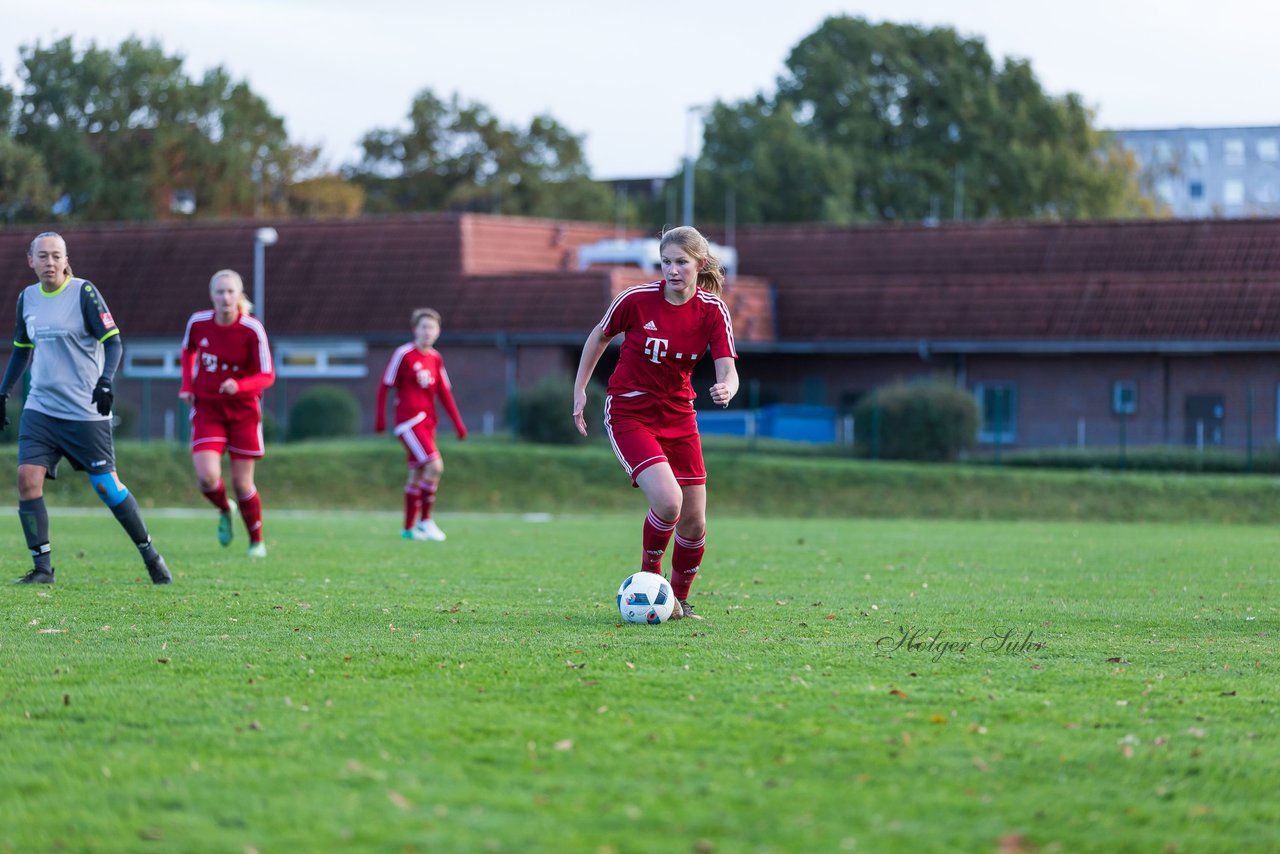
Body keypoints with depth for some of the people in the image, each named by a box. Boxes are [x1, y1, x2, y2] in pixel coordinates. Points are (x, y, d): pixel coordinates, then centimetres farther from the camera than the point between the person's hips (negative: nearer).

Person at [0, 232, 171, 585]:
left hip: (85, 410, -5)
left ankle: (150, 554, 15)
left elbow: (113, 341, -10)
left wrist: (105, 381, -24)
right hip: (40, 407, 5)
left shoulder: (83, 292, -7)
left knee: (106, 485, -3)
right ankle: (42, 568, -4)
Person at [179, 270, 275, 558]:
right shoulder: (198, 322, -8)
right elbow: (188, 351, 15)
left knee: (242, 483, 2)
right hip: (207, 407, 1)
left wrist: (239, 386, -33)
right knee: (207, 478, -16)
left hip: (243, 409, -1)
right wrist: (187, 385, 3)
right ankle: (225, 510, 19)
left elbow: (267, 376, -15)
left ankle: (256, 541, 26)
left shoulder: (253, 330, -16)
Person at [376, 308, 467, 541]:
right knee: (434, 465, -18)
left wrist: (458, 423, 11)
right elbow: (385, 386, -4)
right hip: (409, 421, -7)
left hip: (427, 422, 7)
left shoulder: (436, 359, 10)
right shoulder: (403, 354, -9)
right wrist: (380, 418, -5)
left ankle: (409, 528, 18)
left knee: (417, 474, 10)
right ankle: (425, 521, -9)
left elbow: (444, 392, 15)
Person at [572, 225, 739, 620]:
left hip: (678, 416, 4)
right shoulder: (636, 299, -15)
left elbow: (728, 369, -16)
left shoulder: (713, 310, -8)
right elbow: (599, 336, 4)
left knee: (694, 523, 3)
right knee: (668, 500, -25)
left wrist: (726, 389, -39)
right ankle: (649, 577, 2)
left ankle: (679, 598, 28)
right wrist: (579, 390, 4)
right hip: (628, 413, -4)